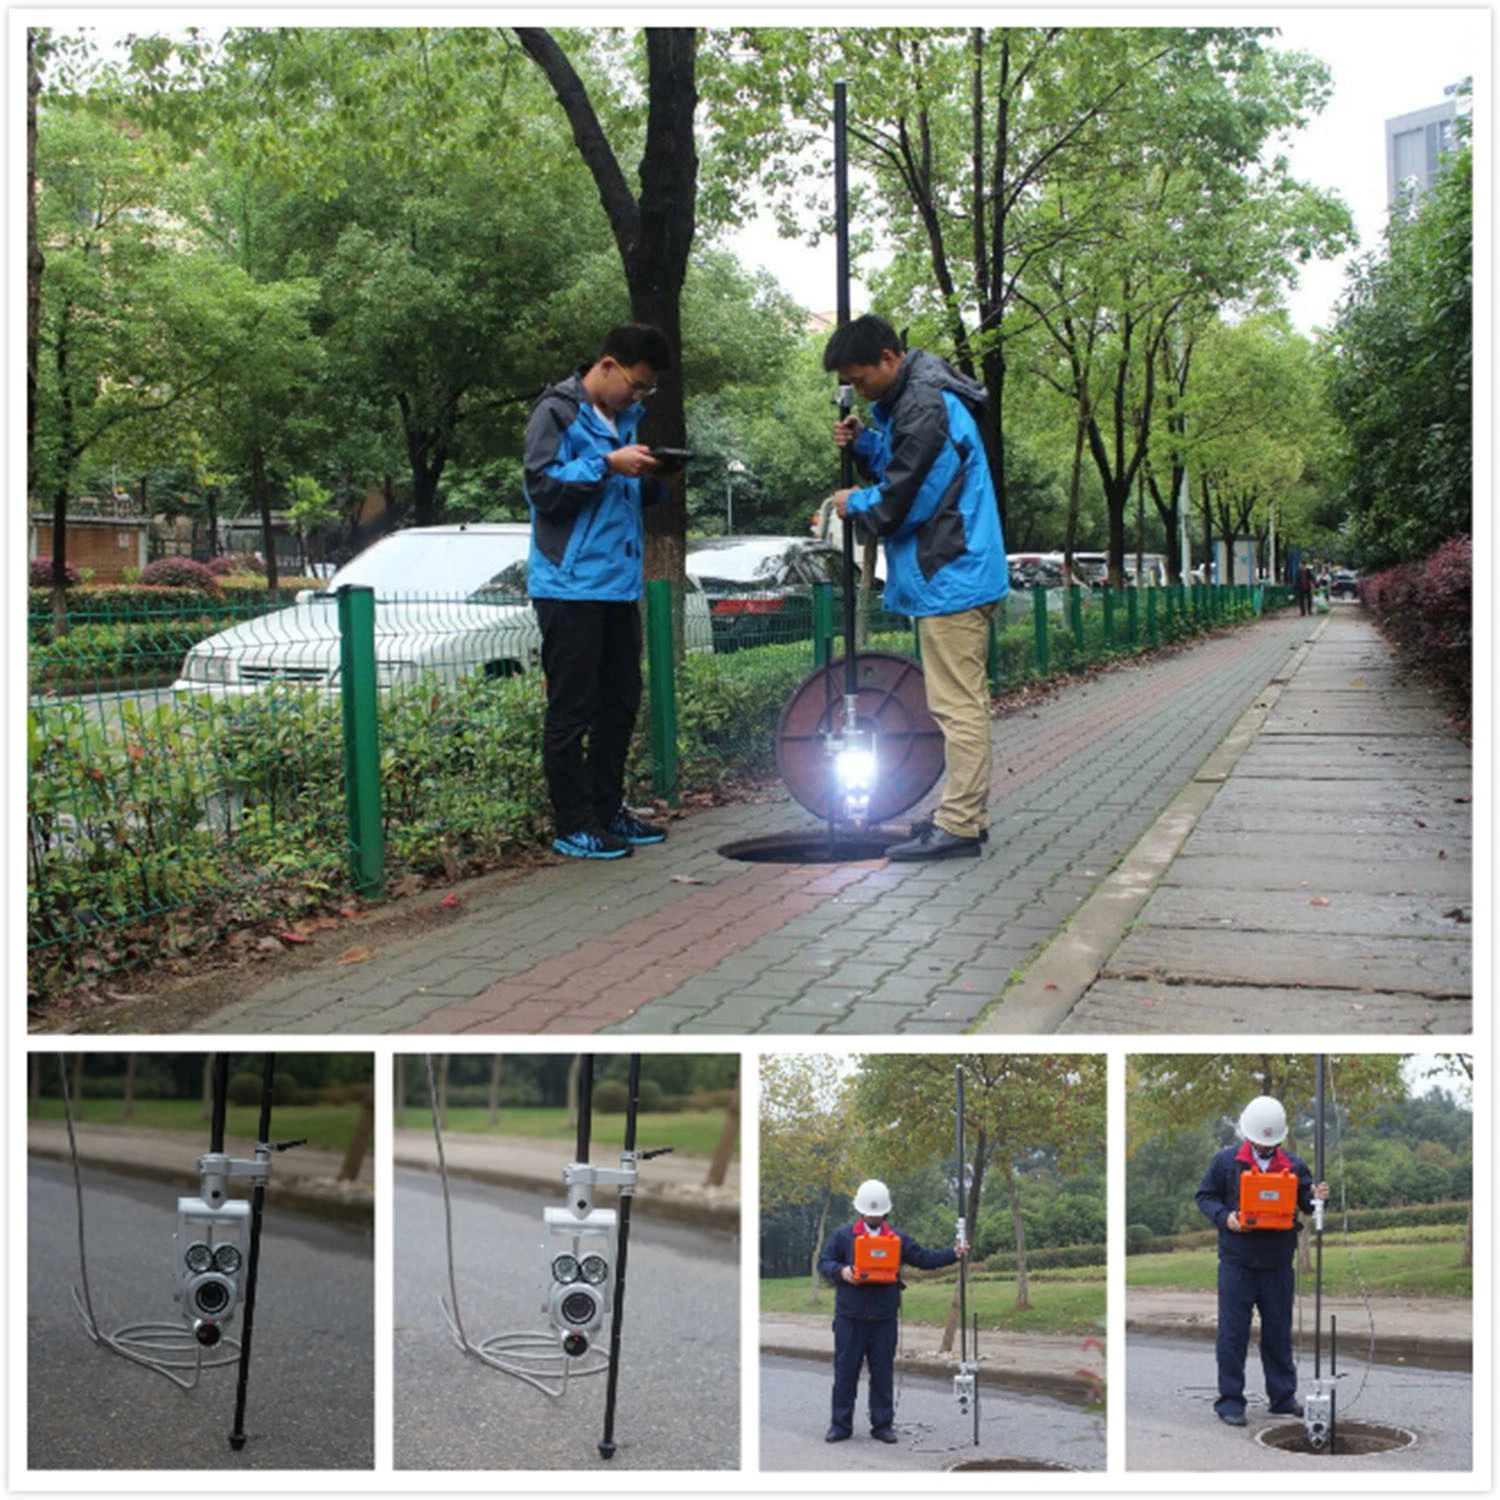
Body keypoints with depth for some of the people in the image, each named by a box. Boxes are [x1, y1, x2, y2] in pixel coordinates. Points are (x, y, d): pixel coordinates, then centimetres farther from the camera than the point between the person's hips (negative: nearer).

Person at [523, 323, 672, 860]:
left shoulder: (625, 417, 17)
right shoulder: (557, 412, -6)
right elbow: (543, 488, -14)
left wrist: (655, 481, 4)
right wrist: (607, 464, -19)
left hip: (619, 582, 8)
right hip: (571, 585, -8)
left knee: (620, 704, 12)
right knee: (572, 709, -4)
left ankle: (608, 809, 22)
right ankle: (574, 824, 1)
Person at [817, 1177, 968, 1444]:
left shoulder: (899, 1239, 12)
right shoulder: (843, 1236, 7)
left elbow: (924, 1259, 12)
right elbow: (824, 1263, 6)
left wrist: (954, 1254, 1)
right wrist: (841, 1271, -14)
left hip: (884, 1319, 2)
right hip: (849, 1317, -2)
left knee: (883, 1372, 4)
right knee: (845, 1370, 0)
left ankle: (882, 1425, 13)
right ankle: (841, 1425, 8)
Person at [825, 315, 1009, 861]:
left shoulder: (927, 410, -19)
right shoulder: (906, 400, 14)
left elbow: (901, 504, -18)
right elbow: (903, 470, 23)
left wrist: (855, 503, 1)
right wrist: (864, 442, 7)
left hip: (950, 579, -11)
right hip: (958, 575, 11)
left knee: (957, 705, -8)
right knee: (964, 701, 14)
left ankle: (959, 826, -5)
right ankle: (966, 814, 22)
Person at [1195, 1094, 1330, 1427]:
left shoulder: (1293, 1165, 6)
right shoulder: (1227, 1161, 1)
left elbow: (1305, 1200, 9)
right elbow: (1205, 1196, 6)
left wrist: (1316, 1198, -14)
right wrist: (1224, 1217, -12)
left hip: (1278, 1265, 2)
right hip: (1237, 1263, -2)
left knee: (1279, 1333, 11)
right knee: (1233, 1333, -1)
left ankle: (1283, 1397, 23)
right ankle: (1230, 1400, 7)